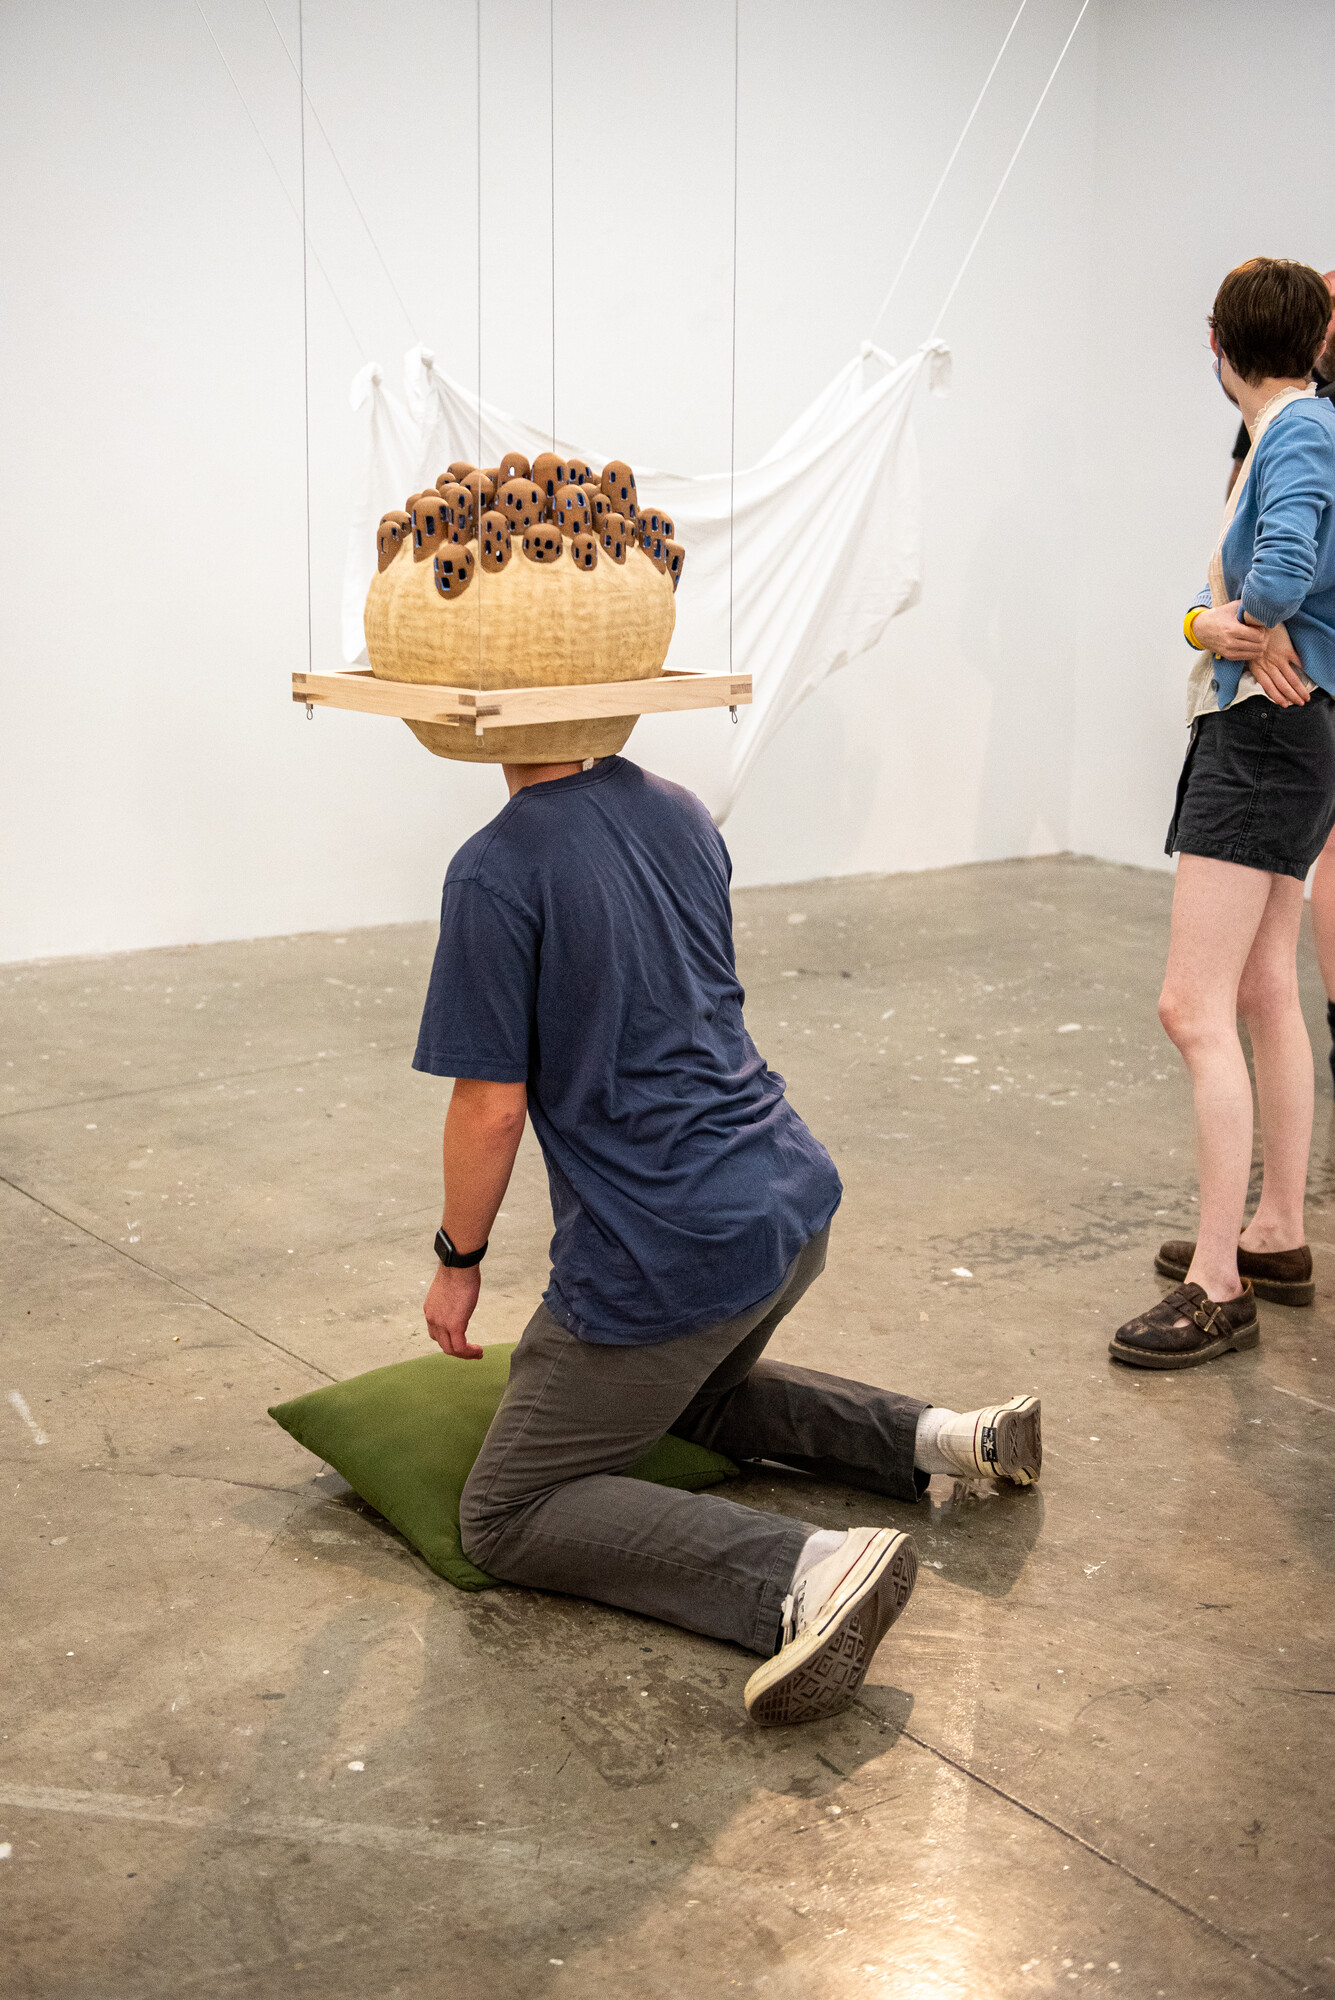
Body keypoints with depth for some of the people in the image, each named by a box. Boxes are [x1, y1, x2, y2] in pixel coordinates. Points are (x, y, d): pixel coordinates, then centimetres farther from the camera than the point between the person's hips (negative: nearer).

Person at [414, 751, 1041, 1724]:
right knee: (692, 1389, 37)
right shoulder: (681, 812, 7)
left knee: (506, 1516, 4)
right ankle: (945, 1438, 16)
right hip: (795, 1199, 9)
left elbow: (493, 1105, -14)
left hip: (667, 1257, -8)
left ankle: (814, 1569, -17)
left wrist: (459, 1259, 1)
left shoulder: (495, 873, -16)